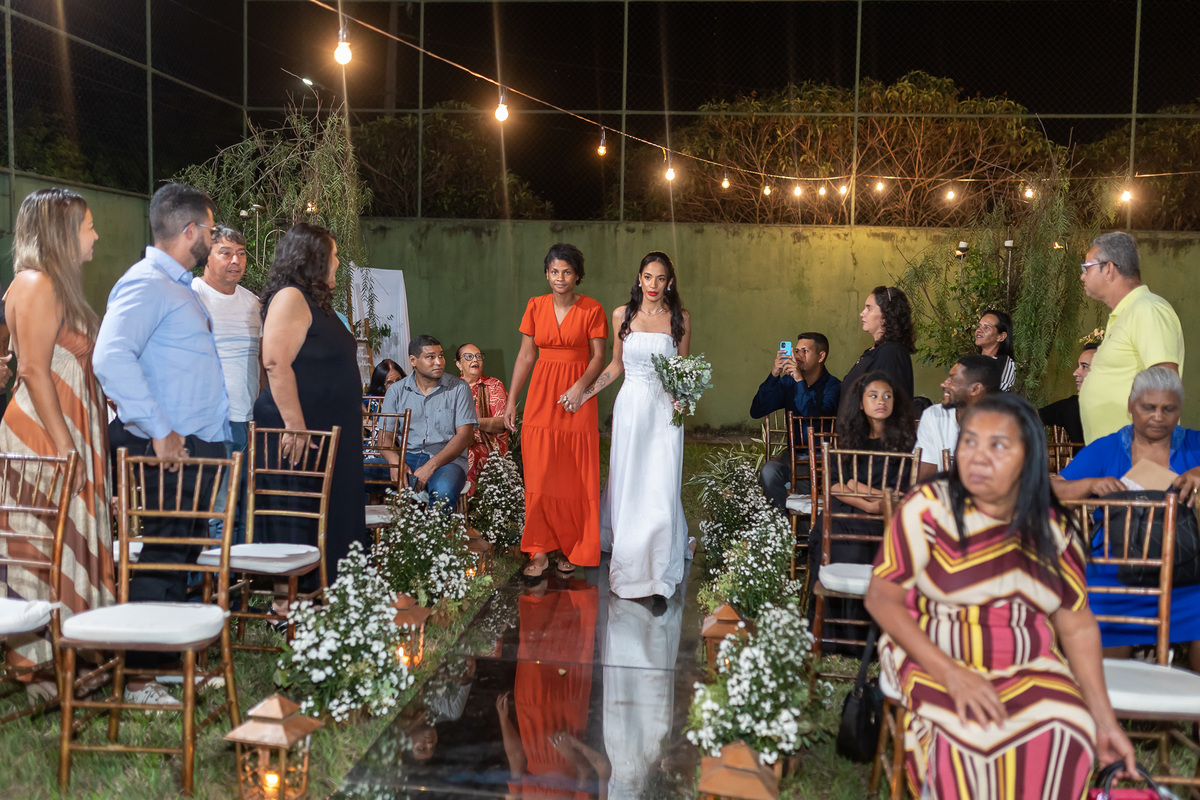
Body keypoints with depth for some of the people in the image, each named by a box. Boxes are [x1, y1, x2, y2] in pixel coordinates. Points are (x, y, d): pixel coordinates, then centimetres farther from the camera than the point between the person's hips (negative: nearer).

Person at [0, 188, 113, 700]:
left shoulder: (57, 284, 18)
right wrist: (65, 445, -20)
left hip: (68, 431, 9)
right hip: (43, 433, -9)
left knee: (69, 541, 11)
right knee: (46, 545, -5)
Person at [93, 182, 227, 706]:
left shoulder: (178, 287, 20)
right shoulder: (147, 284, -13)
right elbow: (111, 357, -27)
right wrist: (158, 430, -26)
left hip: (199, 449, 10)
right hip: (171, 452, -10)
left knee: (181, 560, 15)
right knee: (159, 563, -5)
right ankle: (137, 677, 3)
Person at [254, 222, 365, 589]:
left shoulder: (314, 301, 18)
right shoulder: (290, 298, -12)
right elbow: (277, 364, -22)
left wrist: (352, 406, 26)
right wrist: (294, 424, -27)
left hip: (325, 428, 10)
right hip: (299, 429, -10)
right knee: (296, 514, -5)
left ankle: (309, 592, 18)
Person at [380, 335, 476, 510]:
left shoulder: (458, 388, 4)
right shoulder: (396, 391, 11)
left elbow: (465, 434, -4)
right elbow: (385, 435, 6)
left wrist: (430, 466, -16)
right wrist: (396, 462, -18)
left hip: (446, 459, -2)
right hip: (406, 457, 2)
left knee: (444, 490, -38)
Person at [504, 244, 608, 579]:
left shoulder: (592, 309, -2)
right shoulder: (535, 306, 5)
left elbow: (598, 356, -2)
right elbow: (526, 356, 7)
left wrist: (580, 386, -18)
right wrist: (511, 400, 5)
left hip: (576, 397, -2)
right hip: (541, 396, 2)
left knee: (575, 478, 3)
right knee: (539, 476, 0)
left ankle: (571, 548, 18)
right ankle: (541, 550, 8)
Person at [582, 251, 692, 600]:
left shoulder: (680, 319, 2)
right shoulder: (622, 315, 4)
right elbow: (616, 364, 12)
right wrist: (585, 393, 5)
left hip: (665, 409, -1)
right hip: (630, 405, 1)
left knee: (660, 486, -4)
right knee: (626, 482, 5)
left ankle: (658, 567, 7)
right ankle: (628, 558, 23)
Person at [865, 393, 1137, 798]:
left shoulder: (1051, 527, 3)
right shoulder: (927, 508, -10)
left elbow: (1077, 627, 7)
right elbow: (881, 598, -12)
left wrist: (1104, 718, 0)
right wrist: (951, 674, -21)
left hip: (1030, 669, 4)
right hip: (936, 658, -3)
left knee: (1066, 735, -25)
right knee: (972, 733, -32)